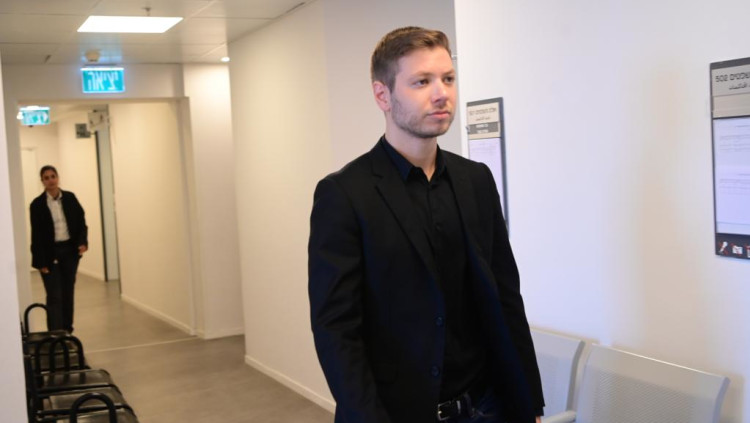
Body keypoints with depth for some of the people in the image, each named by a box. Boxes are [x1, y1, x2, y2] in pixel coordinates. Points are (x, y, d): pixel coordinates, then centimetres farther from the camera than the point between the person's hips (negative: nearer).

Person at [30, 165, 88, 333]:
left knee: (68, 292, 11)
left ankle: (67, 331, 22)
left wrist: (83, 241, -12)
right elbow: (36, 235, -6)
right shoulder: (37, 204, -6)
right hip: (50, 253, -3)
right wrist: (41, 262, -10)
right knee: (54, 297, -7)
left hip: (70, 250, 3)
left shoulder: (70, 198, 2)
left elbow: (81, 221, 6)